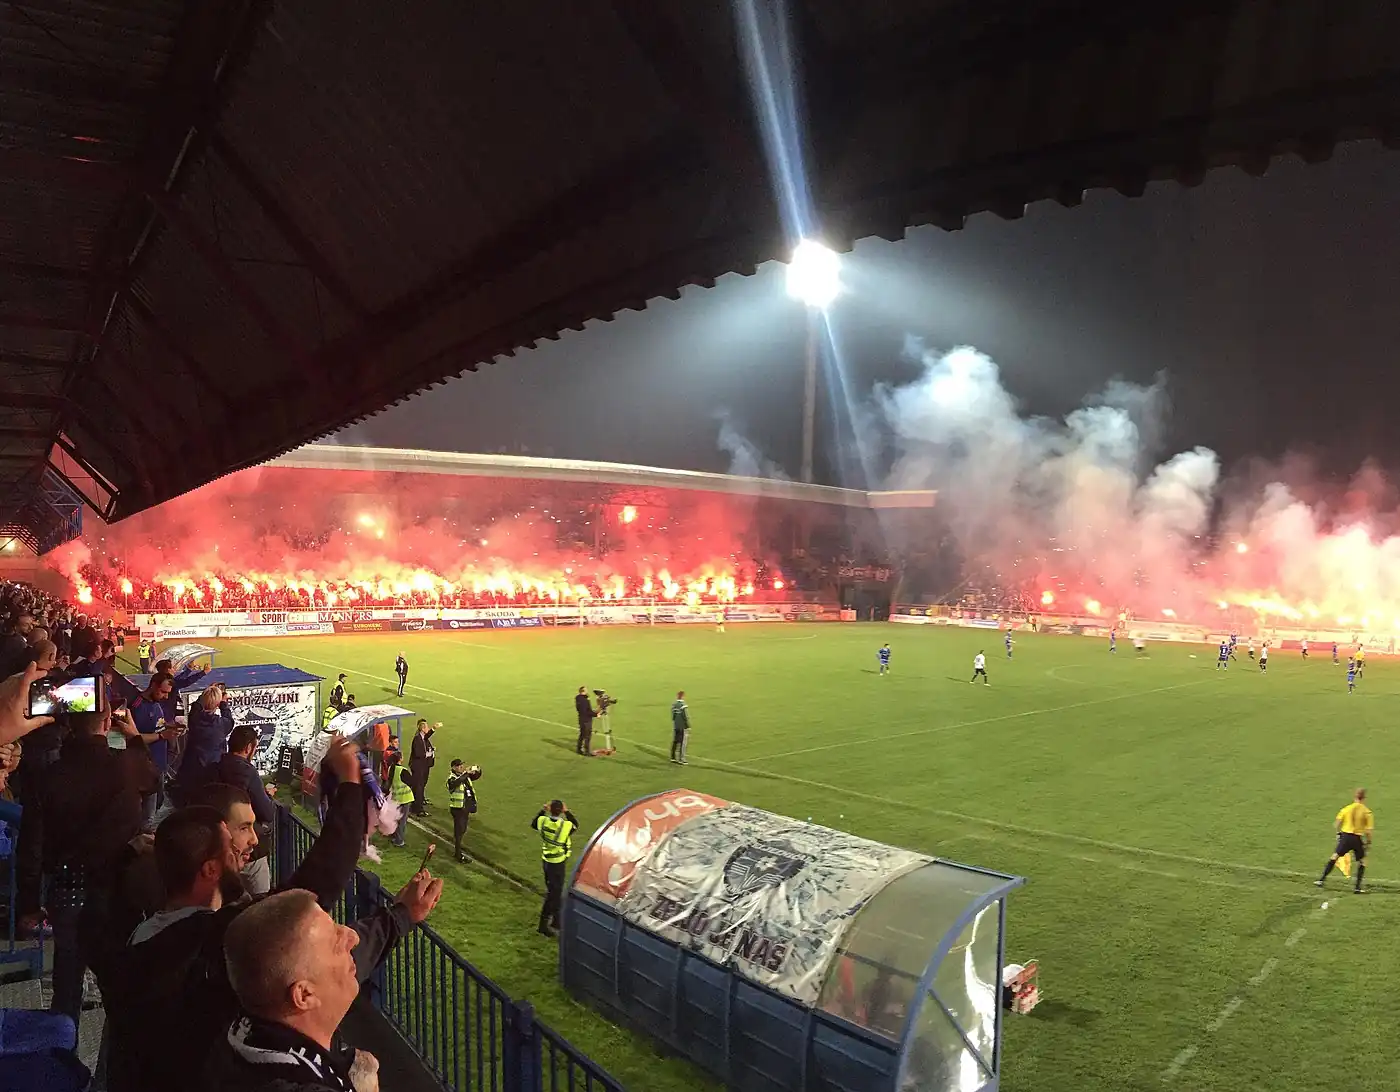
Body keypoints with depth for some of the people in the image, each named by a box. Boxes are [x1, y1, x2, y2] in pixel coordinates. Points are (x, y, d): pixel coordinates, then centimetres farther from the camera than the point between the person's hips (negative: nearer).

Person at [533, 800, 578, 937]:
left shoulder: (543, 821, -13)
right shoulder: (566, 825, -23)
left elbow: (534, 824, 11)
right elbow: (575, 824, 1)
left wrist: (543, 810, 10)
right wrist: (567, 812, 3)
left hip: (546, 860, 5)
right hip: (558, 863, -5)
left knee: (551, 888, 22)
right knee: (554, 891, 4)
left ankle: (556, 919, 37)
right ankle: (544, 922, 5)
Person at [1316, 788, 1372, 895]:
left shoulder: (1347, 808, 3)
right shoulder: (1367, 812, -4)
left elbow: (1337, 823, 1)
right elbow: (1368, 830, -7)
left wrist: (1338, 833, 15)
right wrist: (1368, 842, 5)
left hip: (1346, 836, 2)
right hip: (1358, 838, -2)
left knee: (1335, 856, 11)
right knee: (1362, 861, 15)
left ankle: (1322, 879, 8)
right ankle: (1357, 887, 9)